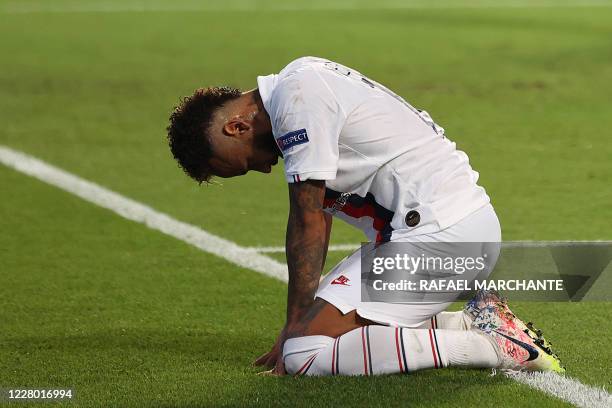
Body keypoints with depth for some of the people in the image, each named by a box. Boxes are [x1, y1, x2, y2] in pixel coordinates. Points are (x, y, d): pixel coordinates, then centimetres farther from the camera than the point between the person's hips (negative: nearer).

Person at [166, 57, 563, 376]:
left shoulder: (296, 96, -12)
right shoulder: (303, 84, 19)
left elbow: (307, 222, -11)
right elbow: (319, 217, 22)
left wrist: (296, 323, -4)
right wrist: (304, 317, 20)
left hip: (440, 231, -11)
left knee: (305, 354, -16)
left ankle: (490, 345, -15)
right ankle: (473, 323, 11)